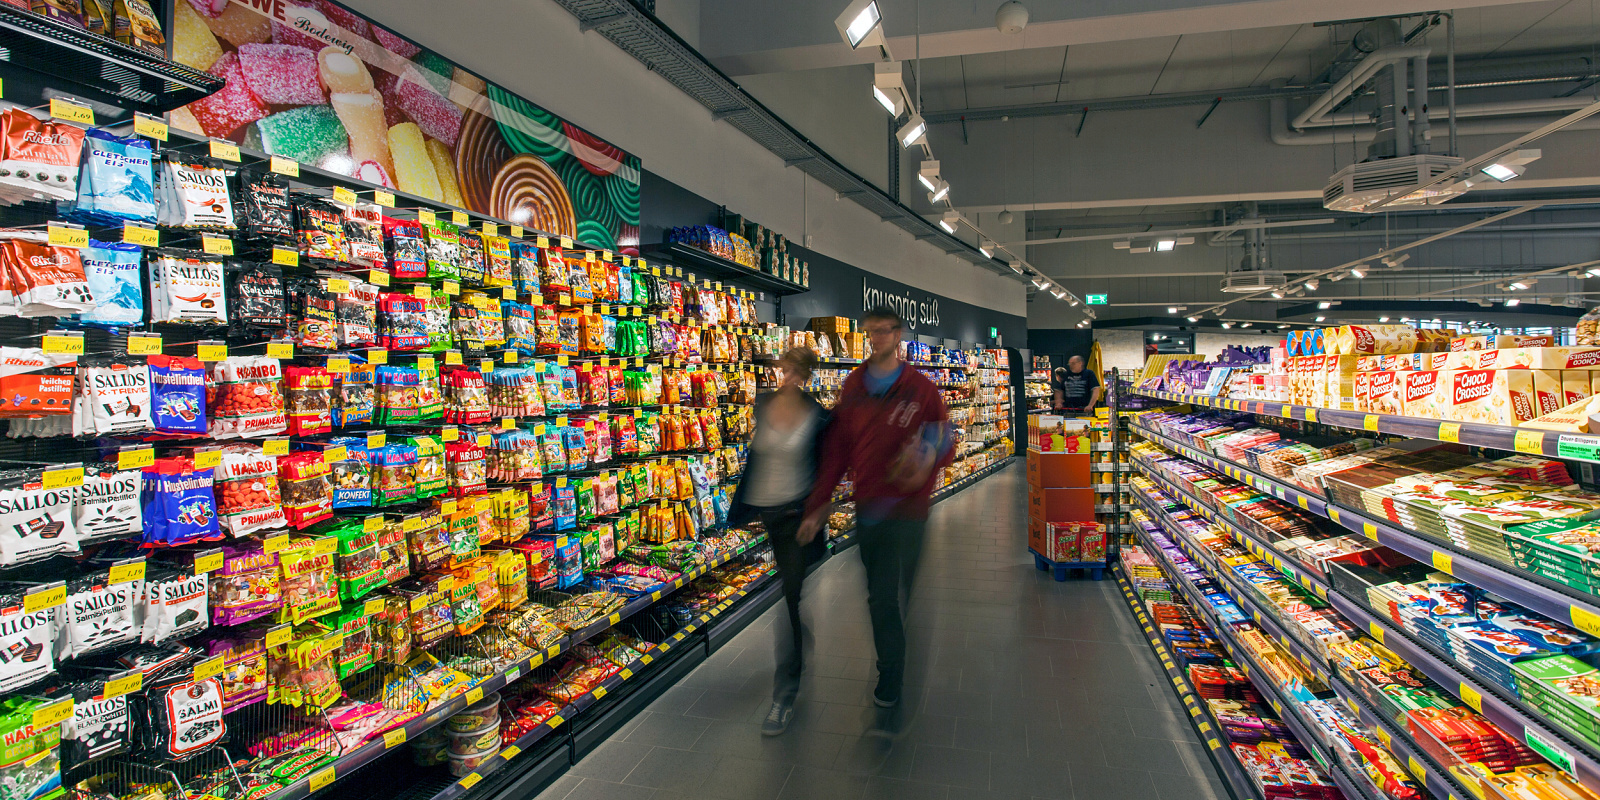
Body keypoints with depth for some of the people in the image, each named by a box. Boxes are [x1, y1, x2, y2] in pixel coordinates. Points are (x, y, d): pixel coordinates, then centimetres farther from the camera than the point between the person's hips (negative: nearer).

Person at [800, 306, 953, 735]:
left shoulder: (921, 388, -3)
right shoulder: (852, 387, 8)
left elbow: (947, 442, 1)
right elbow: (836, 450, 9)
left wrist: (930, 457, -23)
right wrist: (818, 506, 7)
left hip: (906, 508, -4)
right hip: (866, 506, 4)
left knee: (889, 602, -10)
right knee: (879, 600, 13)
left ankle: (888, 699, 0)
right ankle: (891, 678, 32)